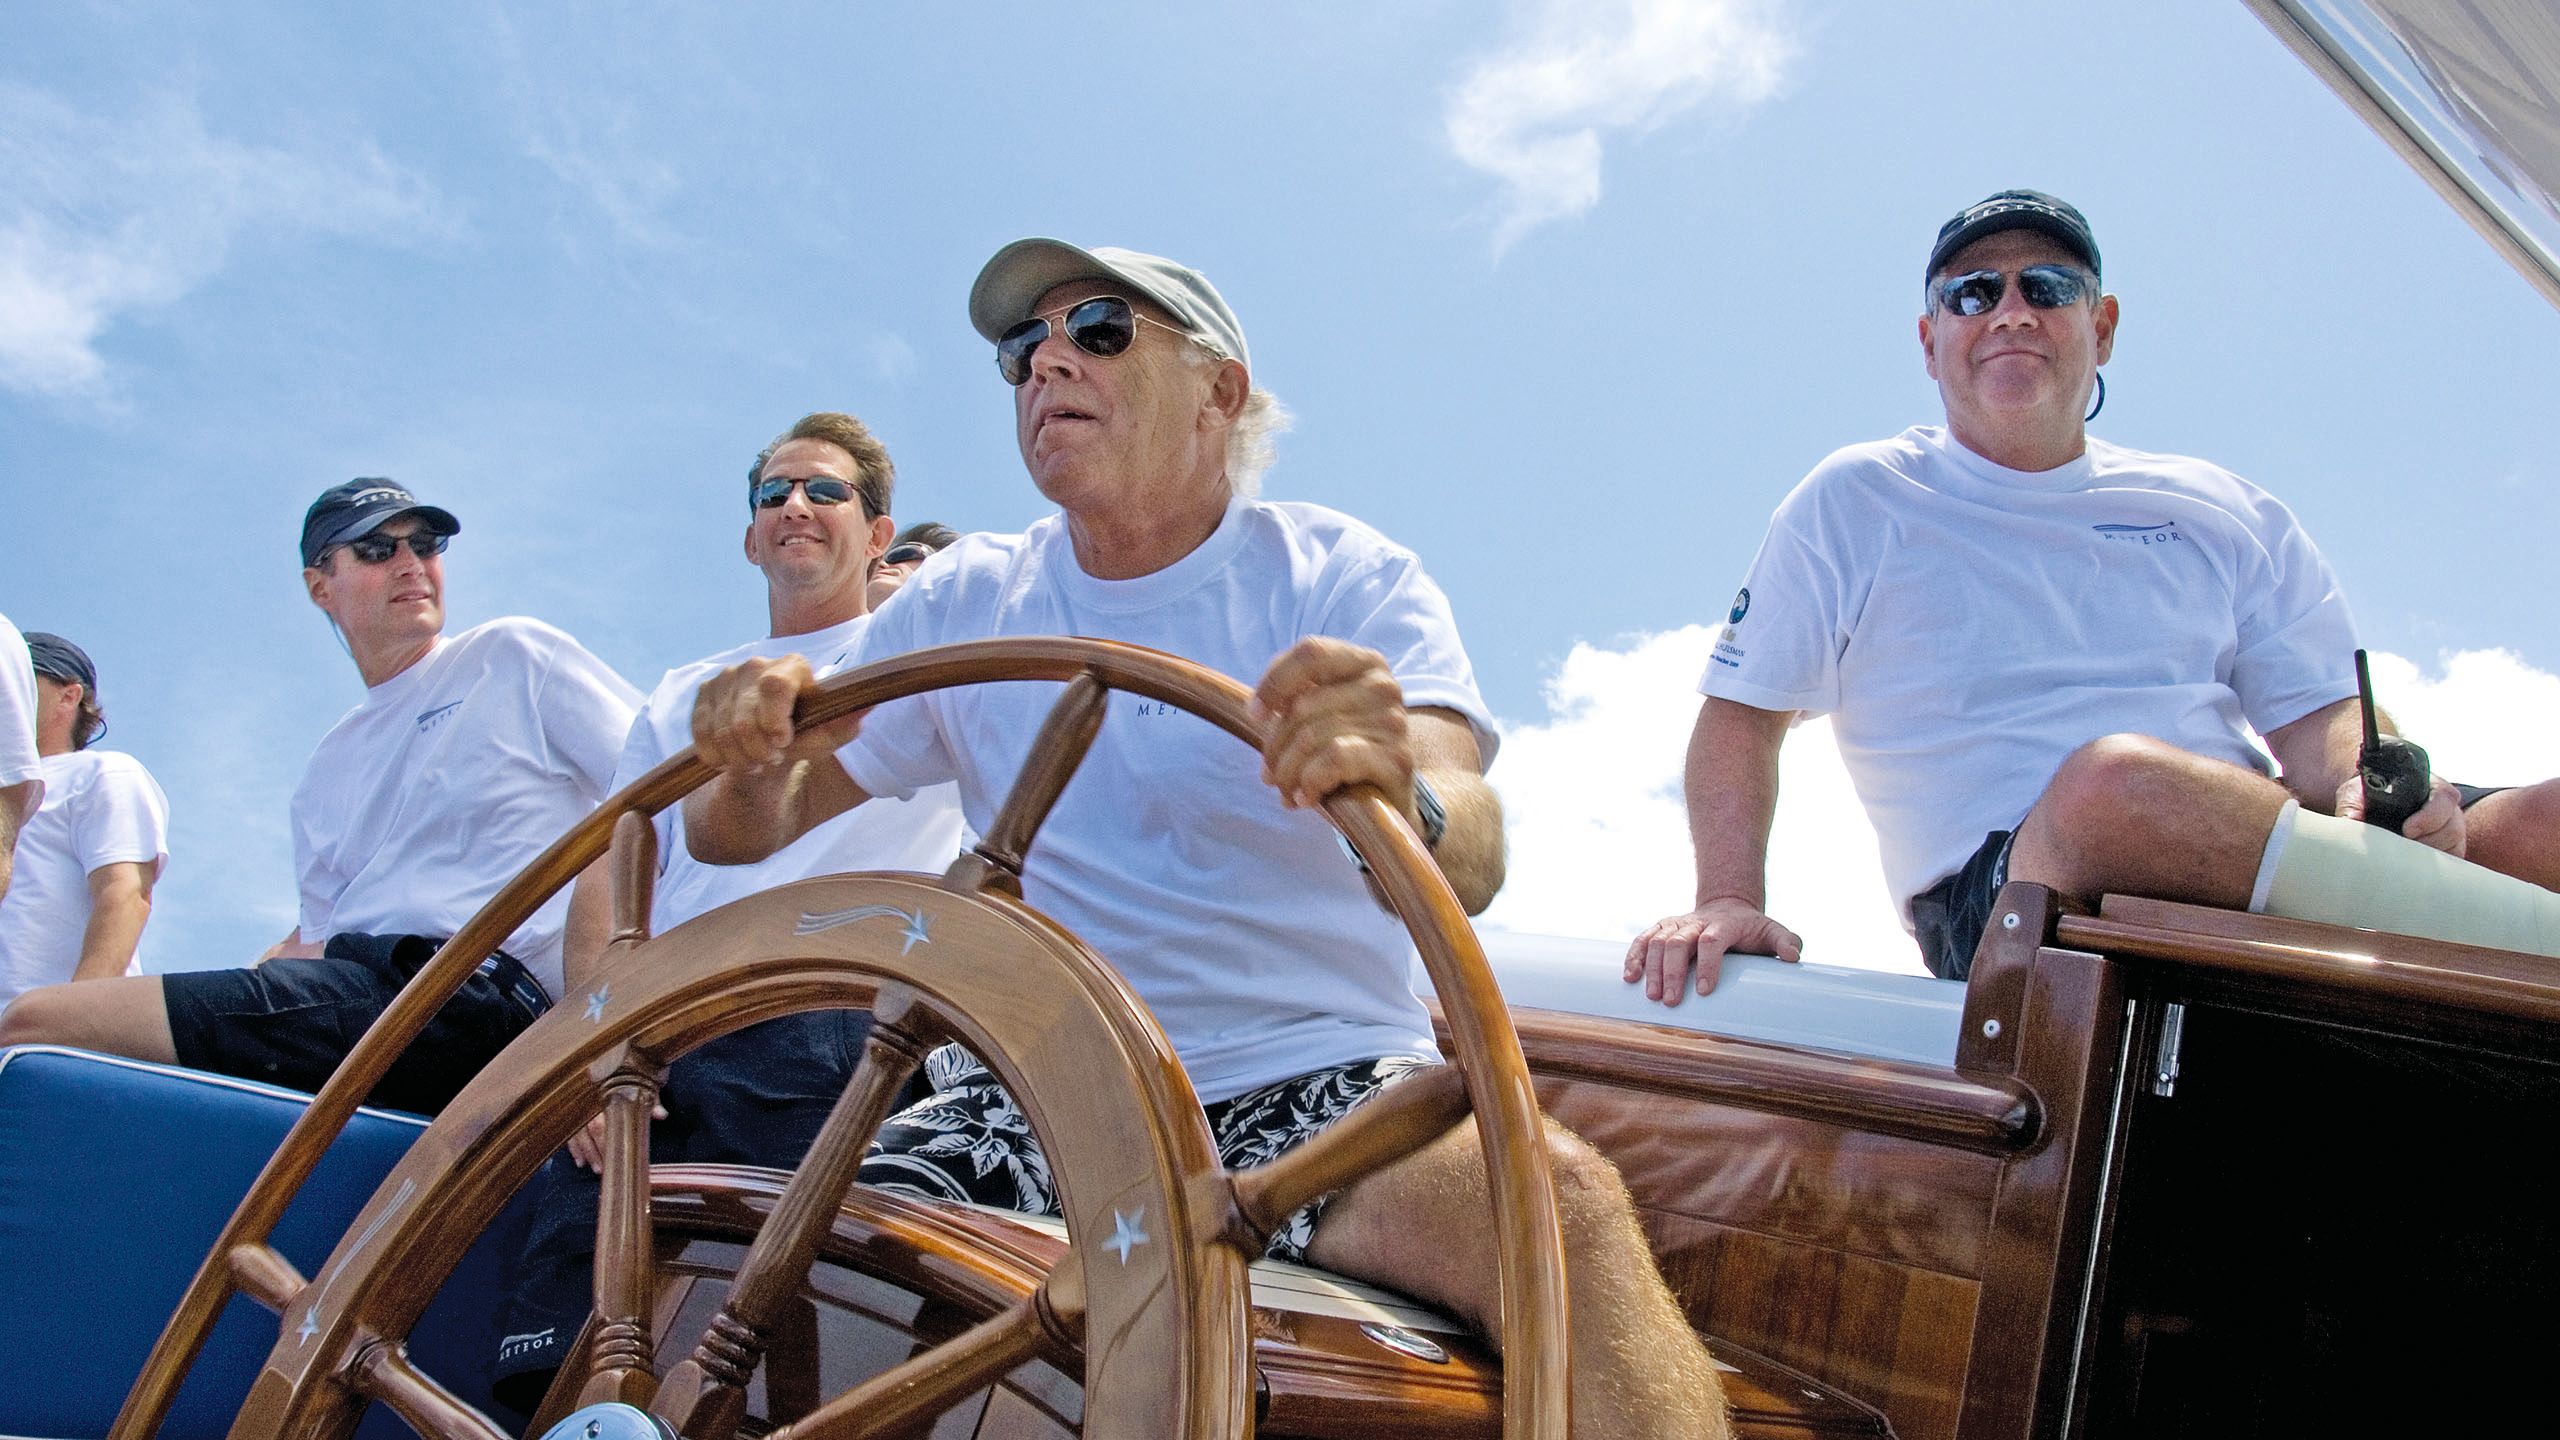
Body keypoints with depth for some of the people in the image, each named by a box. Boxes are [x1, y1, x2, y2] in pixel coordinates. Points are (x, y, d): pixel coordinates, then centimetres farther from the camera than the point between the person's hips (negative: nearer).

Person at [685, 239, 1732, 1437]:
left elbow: (1471, 861, -14)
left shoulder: (1349, 578, 2)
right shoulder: (961, 602, 12)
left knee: (1558, 1194, -32)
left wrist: (1404, 806, -40)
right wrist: (749, 750, -14)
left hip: (1316, 1089, -2)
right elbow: (741, 832, 12)